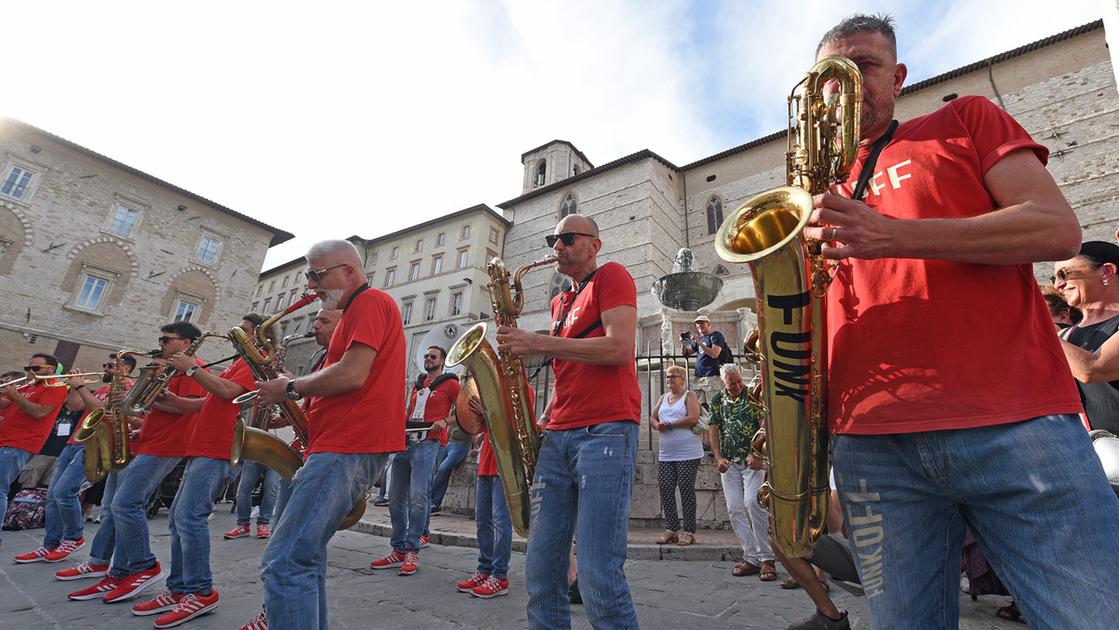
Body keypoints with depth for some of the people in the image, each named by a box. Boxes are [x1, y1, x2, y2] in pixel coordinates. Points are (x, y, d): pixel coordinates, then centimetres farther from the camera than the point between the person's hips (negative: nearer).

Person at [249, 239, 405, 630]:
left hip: (347, 449, -11)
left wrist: (290, 389, -6)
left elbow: (352, 376, -20)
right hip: (346, 442, 11)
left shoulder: (371, 302, -8)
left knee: (284, 563, -11)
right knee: (303, 554, 18)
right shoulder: (359, 311, 25)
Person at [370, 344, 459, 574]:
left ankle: (412, 551, -3)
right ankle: (399, 550, 16)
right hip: (405, 441, 7)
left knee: (417, 496, -13)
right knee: (396, 497, 7)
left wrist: (445, 421, -18)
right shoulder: (417, 384, 22)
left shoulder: (450, 383, 2)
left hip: (427, 443, -7)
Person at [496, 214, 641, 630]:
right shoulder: (560, 303, 24)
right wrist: (543, 420, 12)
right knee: (540, 573, 8)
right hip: (558, 436, 8)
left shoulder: (611, 277, 3)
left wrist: (539, 342, -12)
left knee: (599, 579, -8)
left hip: (605, 431, -7)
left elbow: (619, 349, -13)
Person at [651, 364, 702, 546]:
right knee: (665, 489, 3)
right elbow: (652, 417, 15)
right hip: (665, 454, 6)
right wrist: (658, 425, -8)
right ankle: (671, 529, 13)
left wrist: (670, 424, -13)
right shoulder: (664, 398, 17)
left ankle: (689, 532, 6)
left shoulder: (689, 395, -1)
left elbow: (693, 418, -14)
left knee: (686, 489, -3)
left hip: (688, 453, -6)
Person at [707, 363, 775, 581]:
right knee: (734, 509, 2)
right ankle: (751, 558, 11)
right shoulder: (717, 400, 9)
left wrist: (757, 454, -20)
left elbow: (764, 426, -9)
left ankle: (766, 558, -7)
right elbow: (713, 430, 8)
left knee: (752, 502, -18)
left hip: (752, 459, -4)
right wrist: (718, 457, -4)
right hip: (729, 463, 4)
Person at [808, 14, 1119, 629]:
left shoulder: (965, 120, 16)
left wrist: (894, 237, -13)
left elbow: (1059, 228, 1)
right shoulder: (818, 192, 21)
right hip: (871, 442, 2)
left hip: (1015, 420, -1)